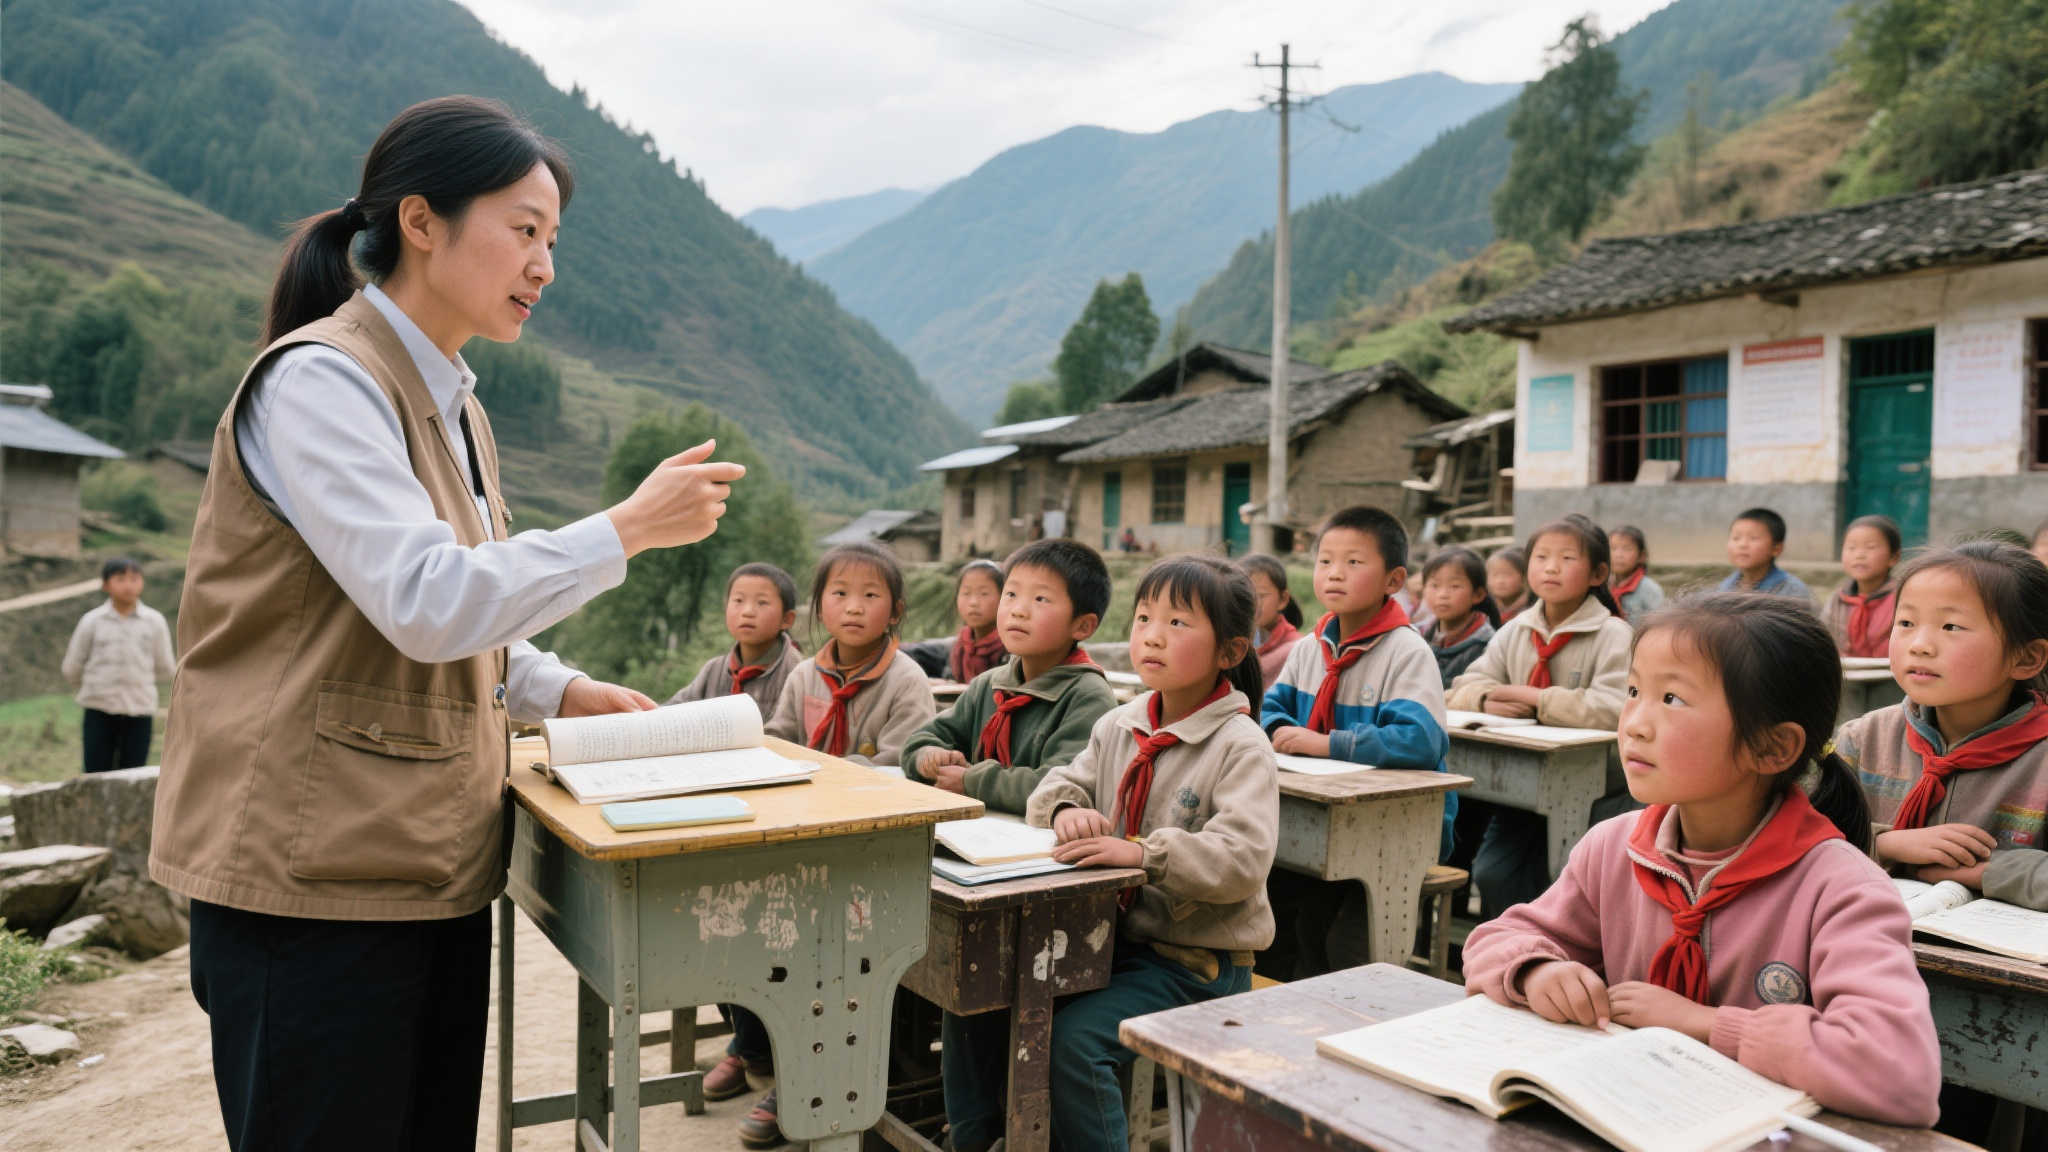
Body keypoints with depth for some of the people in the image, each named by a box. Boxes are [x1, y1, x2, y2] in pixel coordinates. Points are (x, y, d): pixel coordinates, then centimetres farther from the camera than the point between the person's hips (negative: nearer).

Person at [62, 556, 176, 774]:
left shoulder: (154, 621, -1)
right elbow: (72, 669, 7)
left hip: (140, 710, 0)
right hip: (99, 712, 0)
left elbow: (165, 668, 8)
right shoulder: (92, 621, -2)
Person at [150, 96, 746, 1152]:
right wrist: (627, 528, -20)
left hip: (433, 866, 8)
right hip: (314, 872, -8)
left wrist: (560, 692, 9)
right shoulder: (319, 380, -14)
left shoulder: (451, 404, 14)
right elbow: (426, 603, -25)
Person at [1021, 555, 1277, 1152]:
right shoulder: (1119, 726, 8)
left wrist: (1141, 852, -35)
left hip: (1197, 958, -7)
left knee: (1075, 1036, -25)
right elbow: (1060, 782, 12)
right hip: (1112, 934, 7)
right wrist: (1067, 810, -13)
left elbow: (1243, 860, -25)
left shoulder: (1241, 746, -14)